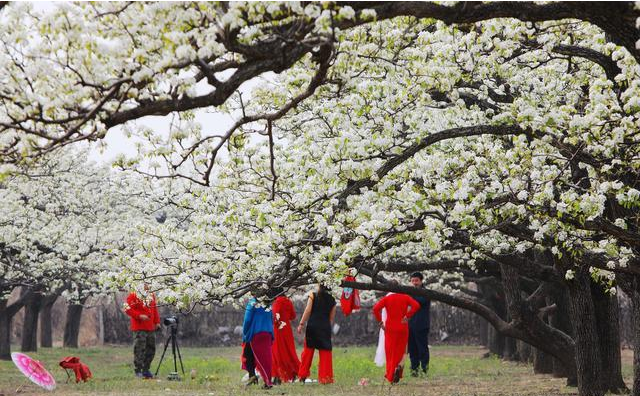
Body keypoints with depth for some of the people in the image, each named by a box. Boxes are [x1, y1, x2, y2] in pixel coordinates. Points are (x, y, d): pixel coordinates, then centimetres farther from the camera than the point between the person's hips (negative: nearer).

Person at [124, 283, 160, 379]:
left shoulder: (151, 295, 16)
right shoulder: (133, 295, -6)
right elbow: (128, 309, -11)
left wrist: (157, 322, 16)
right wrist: (139, 316, -20)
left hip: (151, 328, 7)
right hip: (139, 328, -7)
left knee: (151, 349, 10)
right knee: (140, 349, -8)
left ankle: (146, 369, 20)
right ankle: (138, 371, -2)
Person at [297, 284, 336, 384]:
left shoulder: (313, 296, 0)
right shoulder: (332, 300, 8)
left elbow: (307, 311, -6)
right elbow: (332, 318, 12)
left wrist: (301, 324, -3)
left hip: (312, 325, -2)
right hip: (325, 327, 2)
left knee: (308, 350, 7)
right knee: (325, 352, 5)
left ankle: (303, 375, 9)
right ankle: (325, 377, 2)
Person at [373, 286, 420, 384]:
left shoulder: (387, 298, 1)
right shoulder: (405, 297, 2)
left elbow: (376, 308, -13)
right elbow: (416, 305, -15)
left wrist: (380, 322, -6)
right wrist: (407, 316, -10)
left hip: (390, 329, 0)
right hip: (402, 328, 0)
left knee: (390, 352, 10)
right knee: (401, 351, 14)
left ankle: (390, 377, 6)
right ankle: (399, 366, -16)